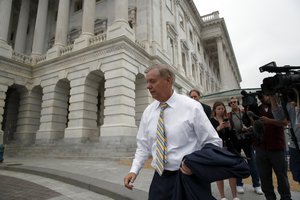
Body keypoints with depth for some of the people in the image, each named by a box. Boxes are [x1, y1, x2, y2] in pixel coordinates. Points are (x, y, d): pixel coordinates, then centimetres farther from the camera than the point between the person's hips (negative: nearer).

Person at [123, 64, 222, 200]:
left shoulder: (192, 107, -12)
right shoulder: (148, 111, 1)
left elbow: (214, 142, -6)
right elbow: (143, 146, 8)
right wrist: (134, 170, -4)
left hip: (186, 177, -3)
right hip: (159, 178, 4)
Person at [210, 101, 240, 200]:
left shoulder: (227, 120, 9)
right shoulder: (211, 121, -4)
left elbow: (232, 136, 9)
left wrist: (229, 127, -9)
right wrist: (218, 128, -23)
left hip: (229, 148, 4)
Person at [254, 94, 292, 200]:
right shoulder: (257, 110, 9)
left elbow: (284, 122, -11)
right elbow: (254, 128, 12)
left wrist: (269, 120, -24)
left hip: (276, 147, -2)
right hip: (261, 148, 2)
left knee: (281, 175, 7)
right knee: (264, 177, 8)